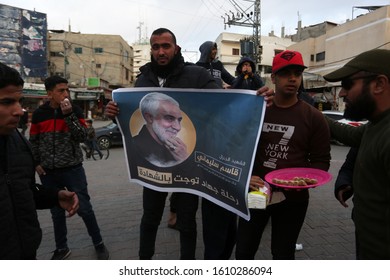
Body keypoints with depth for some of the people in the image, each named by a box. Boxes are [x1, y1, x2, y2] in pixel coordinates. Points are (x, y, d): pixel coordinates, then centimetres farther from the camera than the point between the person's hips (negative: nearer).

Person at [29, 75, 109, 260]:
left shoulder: (75, 110, -3)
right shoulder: (39, 113, 2)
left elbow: (82, 137, -14)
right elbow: (33, 141, 10)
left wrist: (68, 114, -21)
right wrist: (36, 163, 2)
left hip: (73, 169, -2)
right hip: (48, 172, 2)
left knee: (84, 208, 1)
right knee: (56, 212, 14)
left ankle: (98, 243, 19)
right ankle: (61, 248, 30)